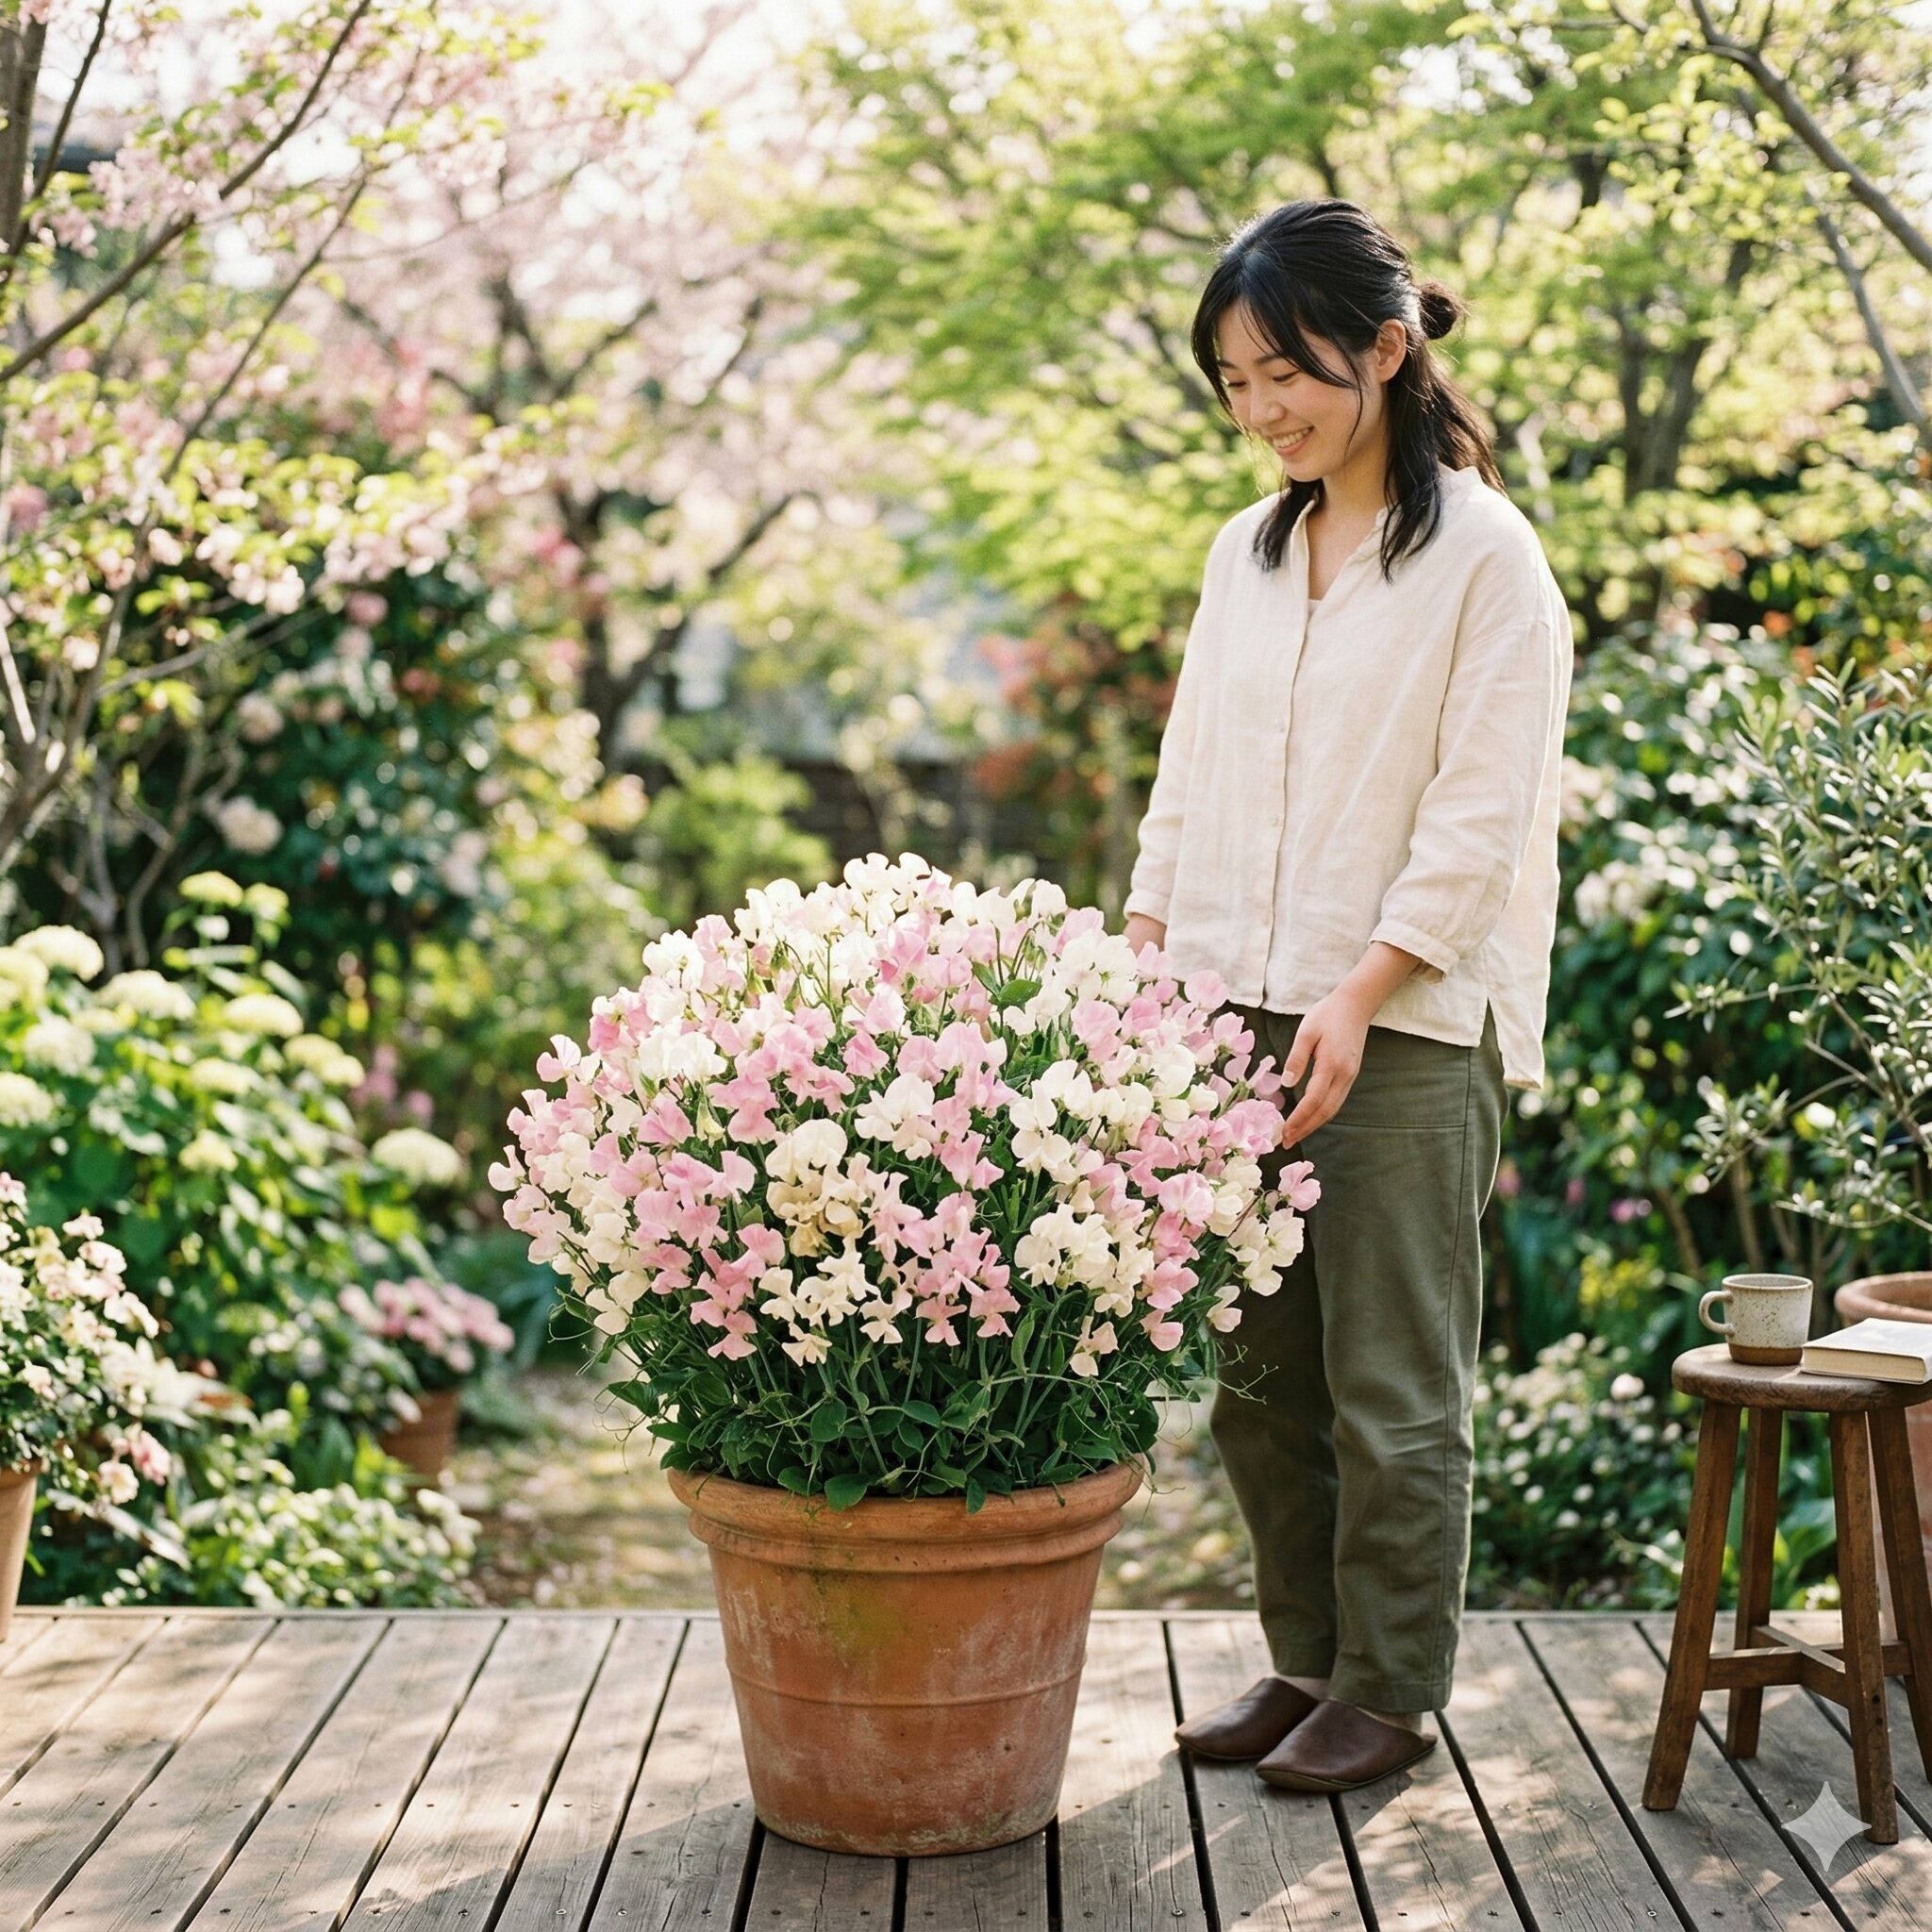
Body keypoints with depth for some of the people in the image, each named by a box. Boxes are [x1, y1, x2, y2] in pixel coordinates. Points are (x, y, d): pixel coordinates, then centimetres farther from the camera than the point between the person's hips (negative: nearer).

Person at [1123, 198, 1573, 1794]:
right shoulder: (1247, 553, 13)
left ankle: (1391, 1691, 14)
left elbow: (1480, 818, -11)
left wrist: (1357, 1000, -18)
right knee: (1257, 1381, 11)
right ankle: (1305, 1660, 24)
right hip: (1231, 1021, 6)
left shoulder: (1486, 557, -6)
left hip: (1401, 1034, -6)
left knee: (1391, 1392, 1)